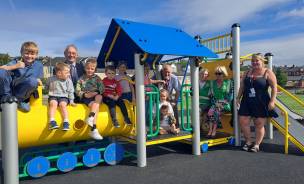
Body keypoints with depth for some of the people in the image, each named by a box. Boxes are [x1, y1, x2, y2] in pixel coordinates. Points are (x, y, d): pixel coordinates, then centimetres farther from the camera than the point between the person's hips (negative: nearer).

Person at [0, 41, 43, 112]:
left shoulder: (39, 65, 10)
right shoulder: (16, 62, 6)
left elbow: (39, 81, 13)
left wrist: (38, 81, -10)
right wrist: (15, 66, -18)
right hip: (10, 88, 1)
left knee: (33, 81, -35)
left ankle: (19, 100, -10)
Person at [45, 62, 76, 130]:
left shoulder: (68, 80, 3)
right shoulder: (51, 79, 2)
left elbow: (70, 91, 6)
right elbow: (46, 88, 23)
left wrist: (71, 100, 2)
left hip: (63, 97, 0)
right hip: (53, 96, 0)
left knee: (62, 104, -29)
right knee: (53, 103, -30)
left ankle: (66, 122, -28)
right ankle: (52, 122, -33)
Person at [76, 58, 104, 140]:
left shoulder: (97, 78, 12)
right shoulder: (81, 79, 8)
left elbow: (102, 88, 3)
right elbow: (77, 91, 3)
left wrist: (96, 93, -16)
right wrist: (85, 95, -14)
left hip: (95, 96, 2)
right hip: (85, 98, -2)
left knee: (99, 97, -33)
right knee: (96, 105, -30)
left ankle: (90, 117, -41)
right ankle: (94, 129, -34)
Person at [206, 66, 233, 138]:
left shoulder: (228, 82, 5)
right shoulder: (212, 83, 14)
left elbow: (231, 95, 1)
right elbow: (211, 95, 11)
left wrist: (223, 103, -10)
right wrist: (215, 103, -4)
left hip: (225, 104, -3)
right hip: (215, 103, 3)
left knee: (217, 110, -33)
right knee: (210, 111, -30)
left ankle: (214, 130, -28)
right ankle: (210, 130, -29)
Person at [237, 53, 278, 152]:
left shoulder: (268, 73, -3)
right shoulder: (247, 73, 11)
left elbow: (274, 88, -7)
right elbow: (242, 86, 15)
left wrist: (272, 101, -15)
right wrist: (238, 98, 11)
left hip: (261, 103, -4)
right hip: (246, 102, 5)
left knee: (259, 125, 3)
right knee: (243, 122, 1)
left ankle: (256, 145, 17)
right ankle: (248, 142, 19)